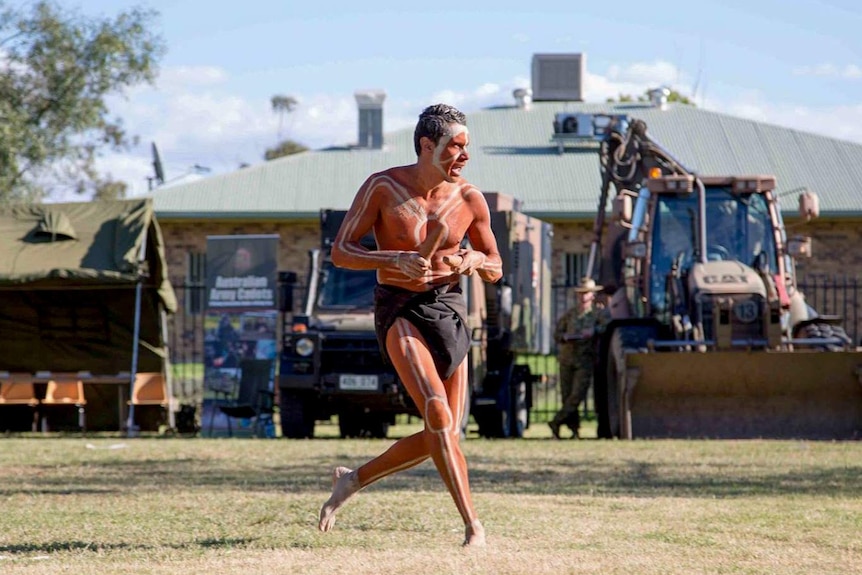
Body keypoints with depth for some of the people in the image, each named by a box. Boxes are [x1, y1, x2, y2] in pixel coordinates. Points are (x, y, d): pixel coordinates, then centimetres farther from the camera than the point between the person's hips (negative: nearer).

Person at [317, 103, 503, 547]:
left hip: (449, 311, 5)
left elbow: (495, 269, 11)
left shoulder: (469, 199, 2)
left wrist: (475, 260, -13)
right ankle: (472, 525, -26)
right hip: (400, 310, -5)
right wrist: (396, 260, -22)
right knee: (437, 411, -25)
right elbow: (340, 251, -6)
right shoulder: (382, 188, -8)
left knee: (441, 436, 4)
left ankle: (353, 479, 27)